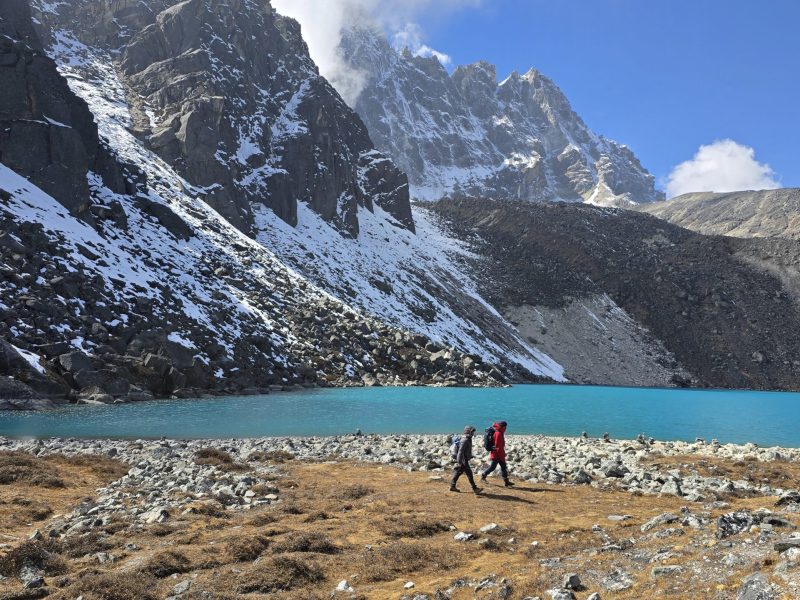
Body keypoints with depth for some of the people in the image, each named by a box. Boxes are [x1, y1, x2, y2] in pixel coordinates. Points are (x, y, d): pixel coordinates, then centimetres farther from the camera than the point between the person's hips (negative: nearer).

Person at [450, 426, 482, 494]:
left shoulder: (468, 439, 13)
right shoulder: (465, 440, -19)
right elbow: (461, 451, -23)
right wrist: (459, 461, -25)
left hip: (465, 460, 10)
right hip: (463, 460, -10)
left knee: (458, 472, 12)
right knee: (469, 473, -7)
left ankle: (452, 486, 18)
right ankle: (475, 489, -4)